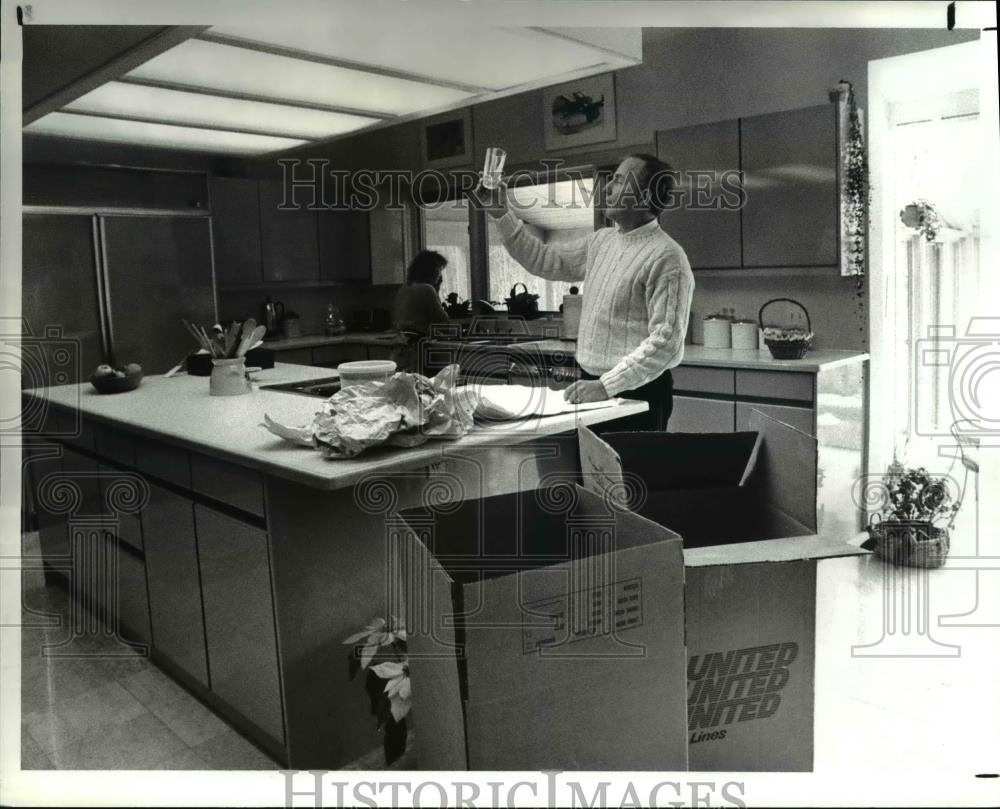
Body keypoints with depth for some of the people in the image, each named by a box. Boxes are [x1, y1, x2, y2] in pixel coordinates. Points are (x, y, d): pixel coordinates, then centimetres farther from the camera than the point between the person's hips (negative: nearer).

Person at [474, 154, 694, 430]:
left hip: (636, 394, -7)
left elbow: (665, 341, -22)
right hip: (592, 386, 7)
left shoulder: (666, 258, -16)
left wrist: (606, 386, -26)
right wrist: (501, 214, 9)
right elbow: (543, 260, 17)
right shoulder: (601, 241, 9)